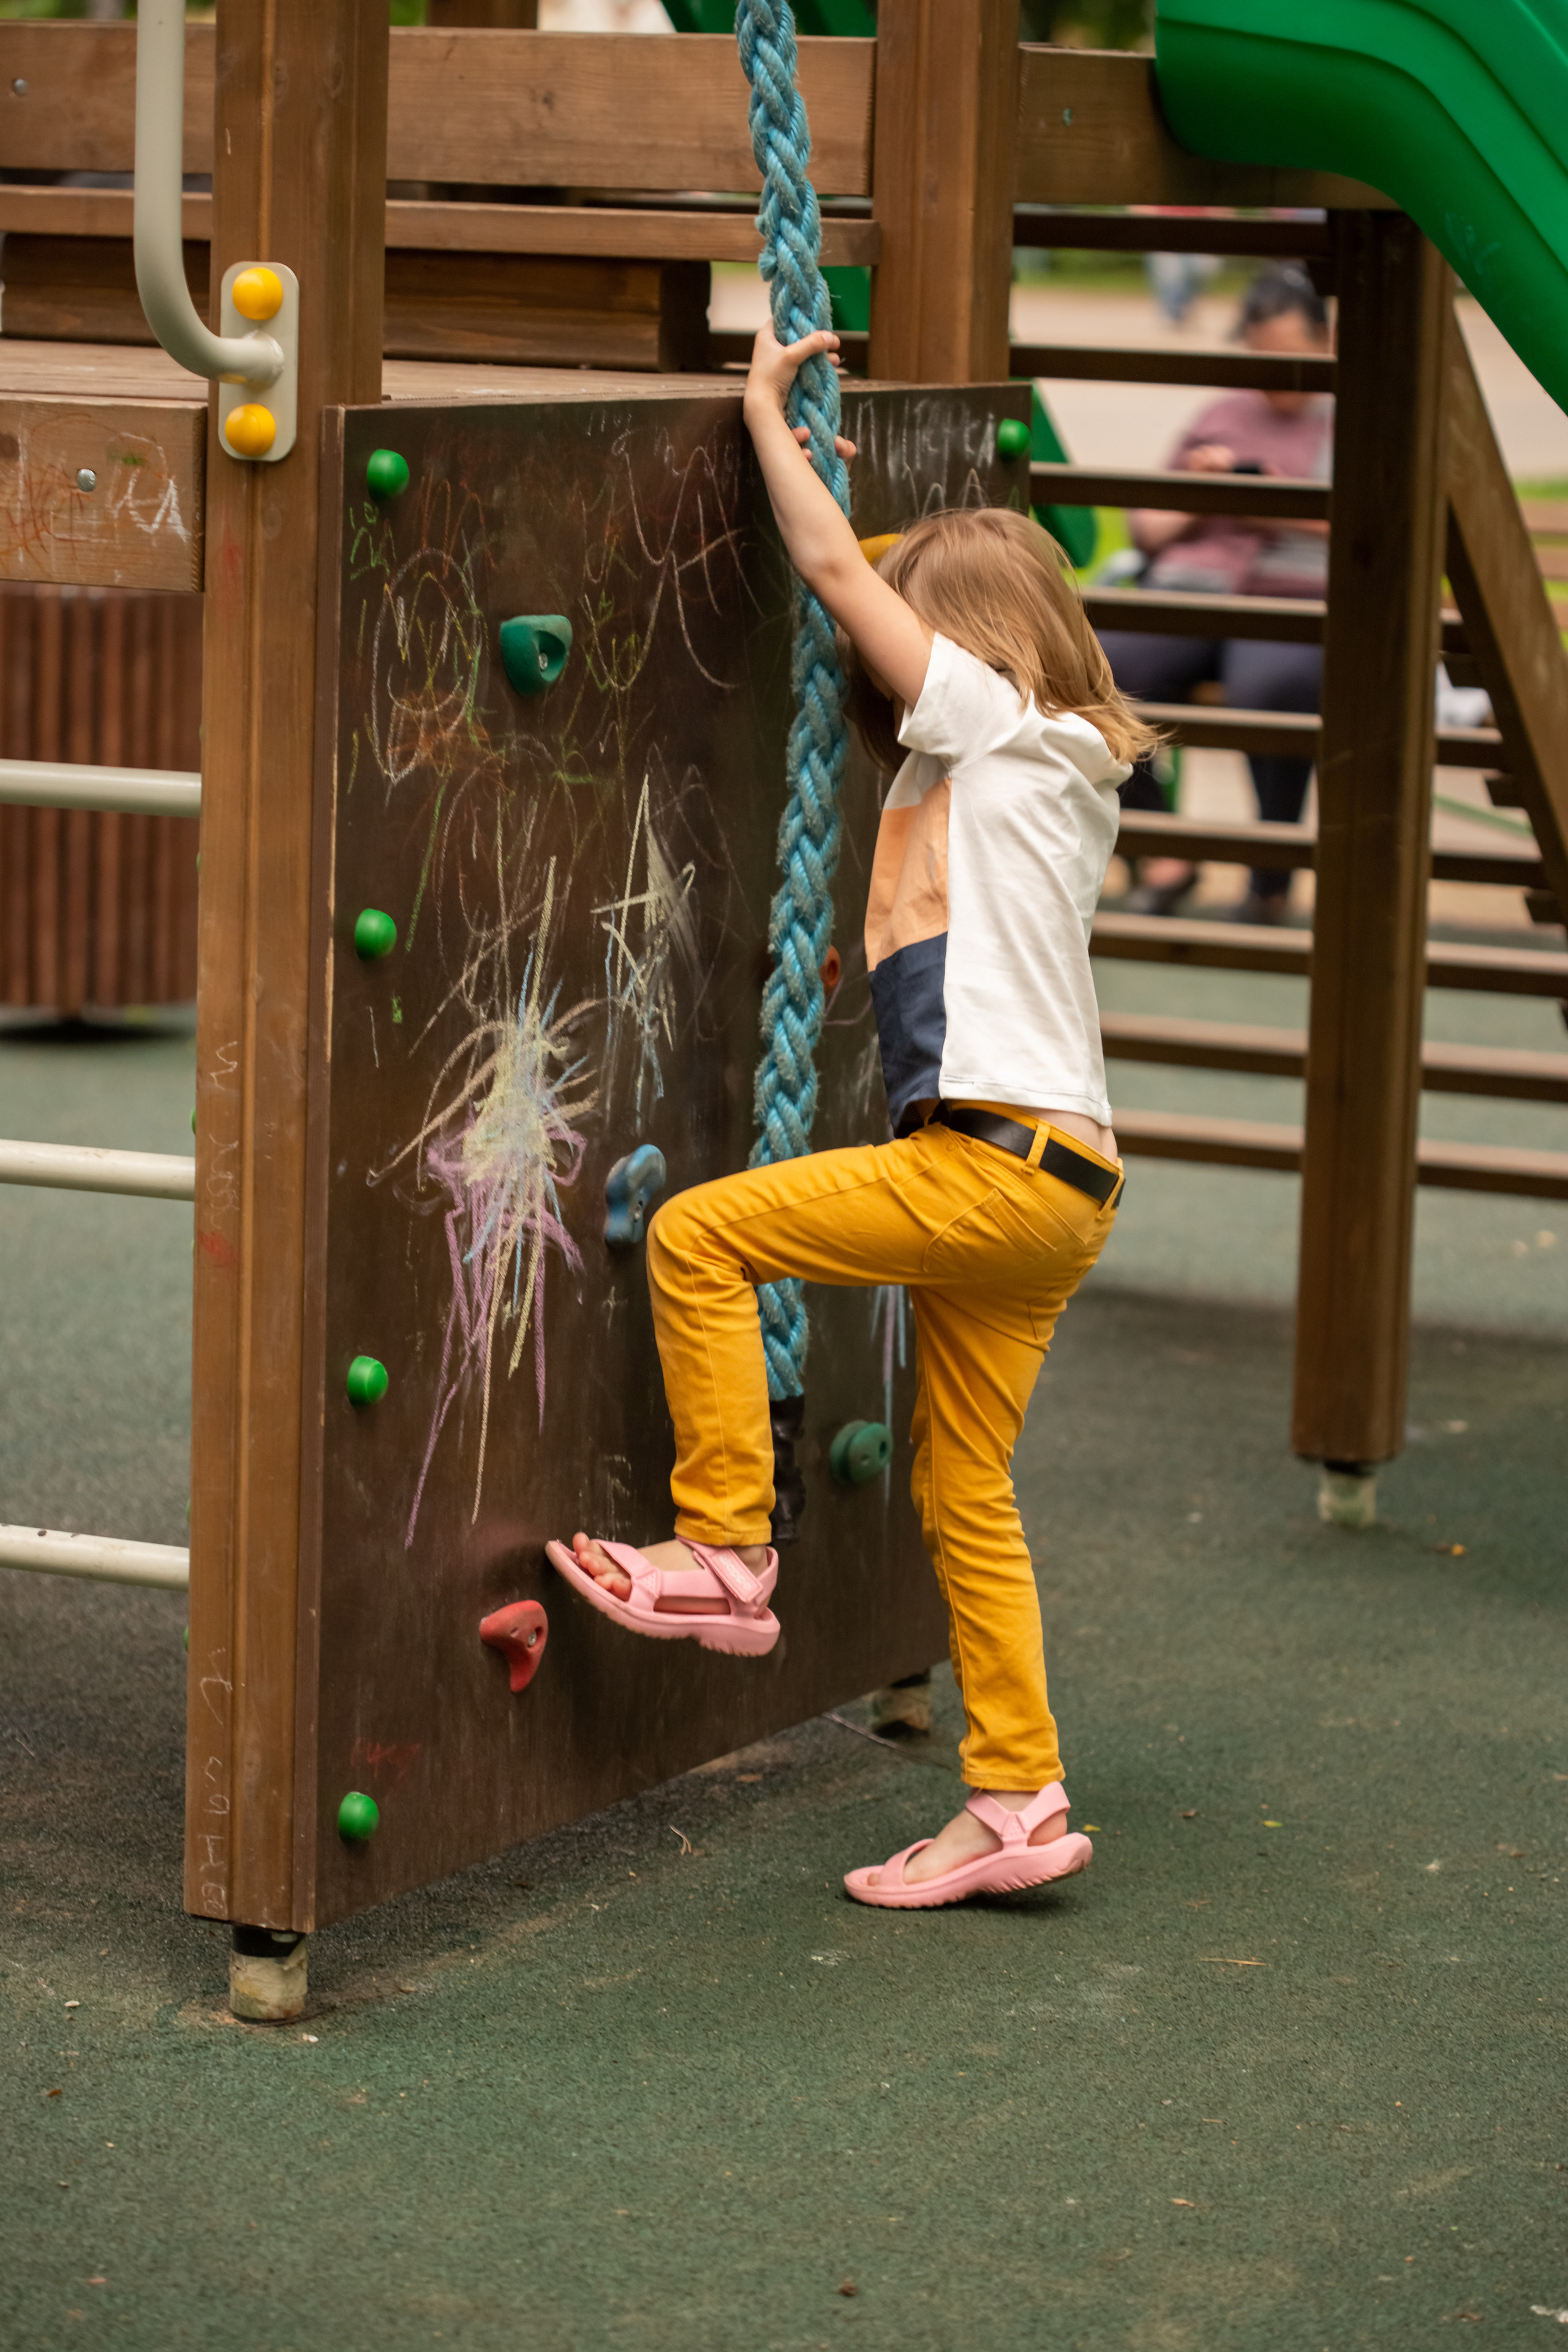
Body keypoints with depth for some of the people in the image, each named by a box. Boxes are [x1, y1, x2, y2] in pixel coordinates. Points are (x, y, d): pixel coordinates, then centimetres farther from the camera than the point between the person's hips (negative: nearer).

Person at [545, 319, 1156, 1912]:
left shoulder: (1006, 727, -2)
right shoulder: (1016, 771, 23)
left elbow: (835, 571, -5)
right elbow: (856, 586, 40)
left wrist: (767, 407, 6)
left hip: (1006, 1165, -10)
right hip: (1036, 1185, 10)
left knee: (697, 1233, -10)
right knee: (965, 1491, 11)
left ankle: (724, 1554, -6)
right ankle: (1016, 1797, 13)